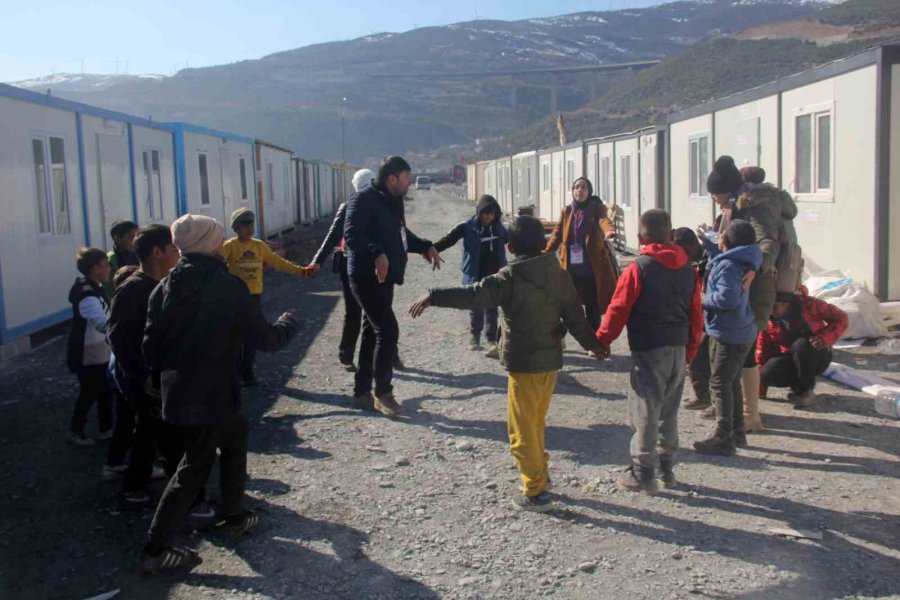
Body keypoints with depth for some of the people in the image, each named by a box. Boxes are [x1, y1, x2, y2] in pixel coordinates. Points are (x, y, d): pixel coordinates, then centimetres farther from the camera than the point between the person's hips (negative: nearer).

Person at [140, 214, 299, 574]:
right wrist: (288, 324, 11)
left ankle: (232, 515, 34)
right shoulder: (228, 288, -14)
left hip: (176, 393, 7)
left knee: (234, 438, 24)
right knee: (195, 467, 9)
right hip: (212, 396, -7)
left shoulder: (165, 288, 2)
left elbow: (150, 346, 4)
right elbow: (266, 339, -9)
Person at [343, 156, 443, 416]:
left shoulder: (392, 201, 15)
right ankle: (383, 393, 0)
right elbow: (351, 235, -24)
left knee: (373, 333, 13)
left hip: (382, 277, 10)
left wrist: (426, 247, 15)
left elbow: (401, 234, 28)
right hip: (367, 276, -10)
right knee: (388, 330, -12)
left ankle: (362, 393, 22)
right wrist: (377, 254, -38)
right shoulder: (364, 199, -14)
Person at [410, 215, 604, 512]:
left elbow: (473, 295, -26)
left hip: (524, 364, -7)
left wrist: (434, 296, -25)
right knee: (536, 423, 23)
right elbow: (575, 314, 7)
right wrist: (592, 343, 20)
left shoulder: (510, 277, -16)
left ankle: (536, 492, 6)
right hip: (551, 360, 7)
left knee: (522, 429, 3)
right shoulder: (559, 274, 3)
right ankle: (540, 473, 35)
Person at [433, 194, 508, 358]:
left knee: (491, 310, 2)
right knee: (476, 308, 12)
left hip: (494, 276, 2)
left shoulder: (499, 228, 3)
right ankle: (474, 337, 31)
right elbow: (449, 239, -16)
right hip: (475, 276, -2)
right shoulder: (467, 227, -9)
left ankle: (492, 341, 5)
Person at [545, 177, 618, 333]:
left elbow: (604, 220, -24)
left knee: (593, 308, 4)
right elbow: (557, 235, 8)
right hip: (571, 268, 3)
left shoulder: (597, 208, -3)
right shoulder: (566, 211, 9)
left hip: (593, 267, -3)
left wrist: (610, 231, -48)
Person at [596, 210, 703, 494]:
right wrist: (691, 348, 22)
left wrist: (601, 341, 1)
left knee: (645, 410, 1)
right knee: (669, 410, 17)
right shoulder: (688, 268, 7)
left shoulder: (638, 269, -11)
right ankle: (667, 468, 25)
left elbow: (618, 310, -10)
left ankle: (643, 474, 5)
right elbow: (696, 314, 11)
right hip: (678, 349, 6)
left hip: (648, 350, -6)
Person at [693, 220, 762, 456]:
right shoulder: (742, 262, 8)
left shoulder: (728, 265, -21)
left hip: (728, 334, -10)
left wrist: (704, 299, -16)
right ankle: (737, 432, 31)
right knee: (732, 382, 20)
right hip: (742, 332, 10)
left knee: (720, 383, -1)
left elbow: (728, 297, -31)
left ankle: (723, 438, 5)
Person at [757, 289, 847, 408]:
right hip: (789, 359, 2)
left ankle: (807, 390, -20)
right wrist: (760, 368, -1)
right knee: (767, 374, -30)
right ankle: (799, 386, -2)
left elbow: (840, 318, -13)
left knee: (801, 345, -39)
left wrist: (825, 338, -28)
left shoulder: (807, 304, -19)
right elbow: (764, 345, 1)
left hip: (817, 356, -2)